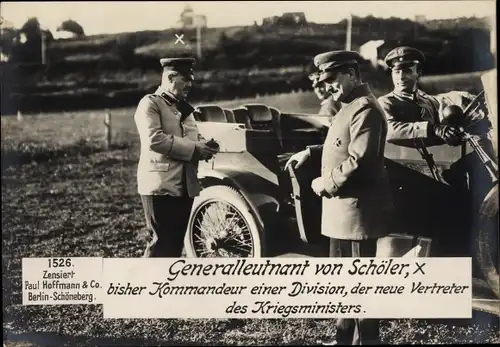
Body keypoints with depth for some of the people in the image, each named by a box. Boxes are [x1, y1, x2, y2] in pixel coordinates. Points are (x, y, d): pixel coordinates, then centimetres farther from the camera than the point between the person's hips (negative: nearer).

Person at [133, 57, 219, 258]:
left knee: (177, 240, 11)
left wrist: (203, 147, 1)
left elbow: (191, 139, 25)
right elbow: (154, 139, -20)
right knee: (162, 241, -8)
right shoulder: (150, 104, -6)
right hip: (160, 184, -8)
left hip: (185, 185, 8)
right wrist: (193, 149, -19)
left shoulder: (183, 107, 21)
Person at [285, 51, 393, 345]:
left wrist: (327, 183, -15)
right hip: (342, 209, 11)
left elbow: (360, 161, -25)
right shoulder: (350, 106, 16)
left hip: (358, 210, -11)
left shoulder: (365, 108, -17)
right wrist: (310, 153, 14)